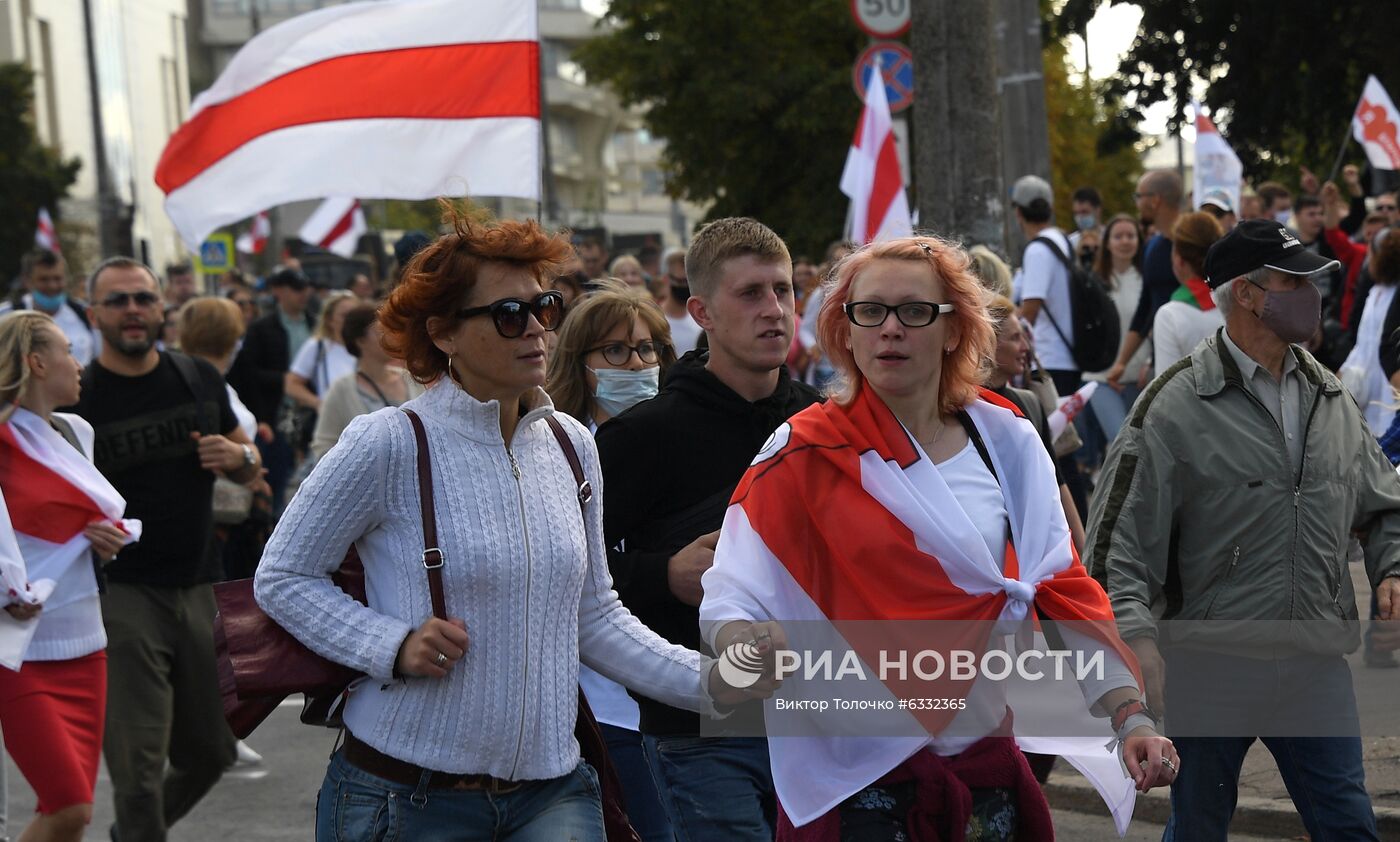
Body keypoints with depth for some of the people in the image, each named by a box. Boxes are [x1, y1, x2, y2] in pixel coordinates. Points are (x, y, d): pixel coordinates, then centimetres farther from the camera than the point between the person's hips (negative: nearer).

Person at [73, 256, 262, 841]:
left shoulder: (201, 380, 7)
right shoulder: (77, 398, -6)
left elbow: (251, 467, 18)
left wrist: (237, 455, -6)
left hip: (200, 591, 5)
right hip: (122, 594, -5)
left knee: (208, 754, 14)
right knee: (138, 766, -7)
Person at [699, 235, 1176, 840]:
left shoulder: (1006, 442, 4)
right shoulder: (807, 455, -5)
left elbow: (1063, 586, 4)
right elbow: (732, 596, -13)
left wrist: (1130, 716, -4)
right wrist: (744, 643, -36)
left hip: (986, 766, 3)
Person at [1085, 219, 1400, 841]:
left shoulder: (1330, 398, 9)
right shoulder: (1176, 407, -9)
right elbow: (1119, 534, -11)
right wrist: (1136, 634, -22)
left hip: (1316, 666, 4)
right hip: (1212, 668, -4)